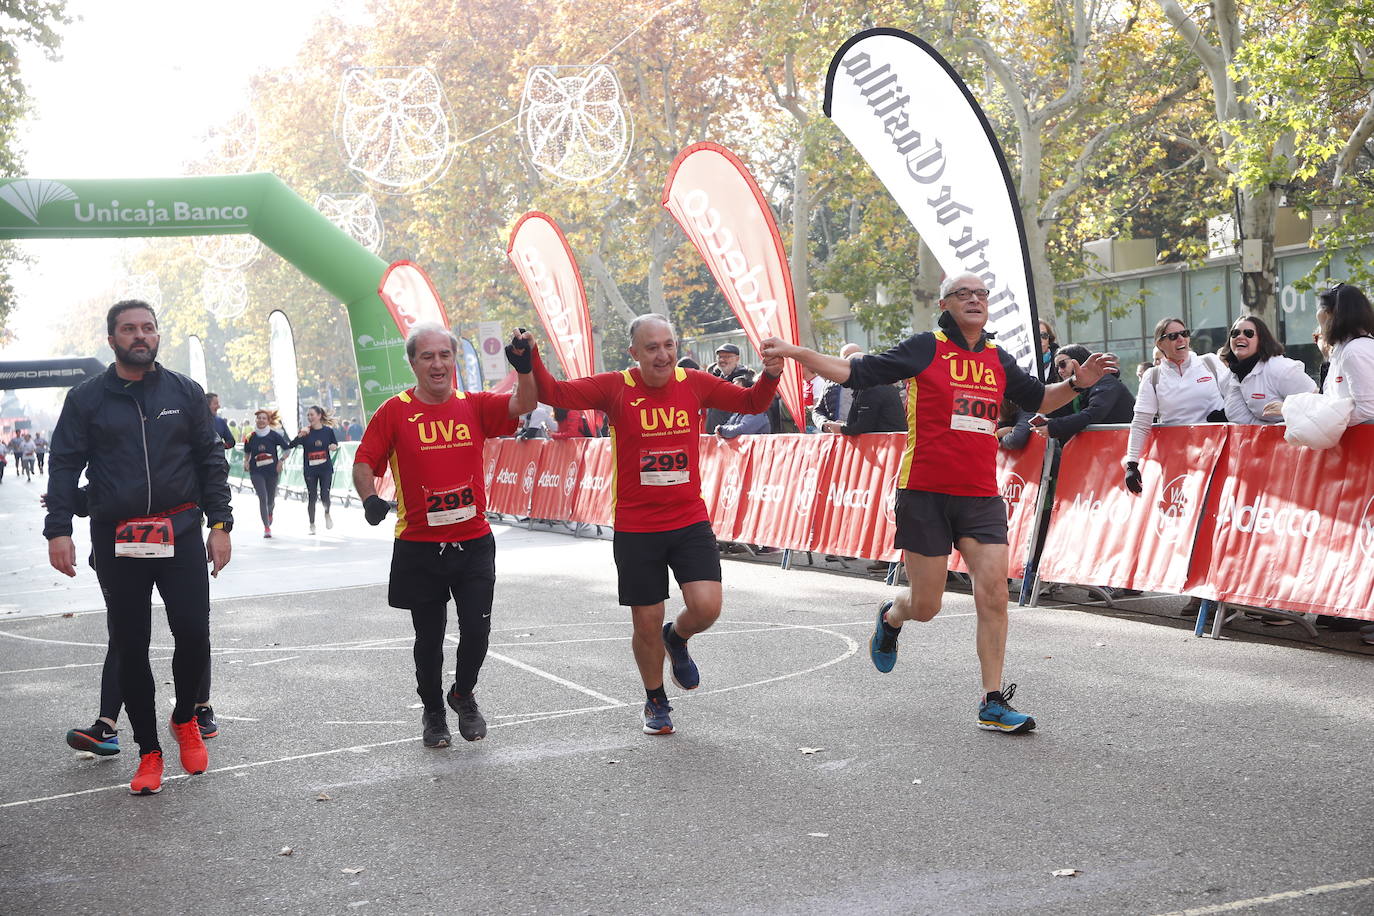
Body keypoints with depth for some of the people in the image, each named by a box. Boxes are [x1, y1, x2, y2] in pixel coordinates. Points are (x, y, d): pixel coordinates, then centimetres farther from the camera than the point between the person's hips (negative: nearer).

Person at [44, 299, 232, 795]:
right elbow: (64, 465, 2)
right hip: (116, 540, 0)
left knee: (193, 633, -7)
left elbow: (211, 460, 8)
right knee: (130, 647, 4)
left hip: (181, 533, 0)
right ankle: (149, 751, 15)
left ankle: (185, 718, 21)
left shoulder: (184, 392, 7)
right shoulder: (86, 398, 5)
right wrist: (58, 529, -9)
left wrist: (220, 524, 1)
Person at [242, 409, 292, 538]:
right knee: (262, 498, -13)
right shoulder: (250, 437, 0)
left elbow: (287, 449, 3)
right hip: (256, 472, 0)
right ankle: (266, 527, -7)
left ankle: (270, 513, 49)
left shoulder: (274, 435, -5)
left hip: (272, 471, 0)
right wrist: (246, 462, -3)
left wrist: (280, 461, -7)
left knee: (271, 500, 11)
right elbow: (247, 452, 15)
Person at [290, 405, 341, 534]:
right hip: (310, 469, 0)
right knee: (312, 497, 3)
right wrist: (300, 435, -30)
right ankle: (312, 525, 16)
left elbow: (335, 445, 13)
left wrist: (334, 447, -10)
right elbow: (291, 445, -13)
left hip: (326, 468, 0)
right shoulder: (306, 432, -3)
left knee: (324, 495, -8)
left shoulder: (328, 431, 0)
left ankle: (327, 514, 24)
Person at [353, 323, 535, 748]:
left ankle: (463, 694, 30)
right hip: (419, 548, -1)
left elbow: (523, 405, -8)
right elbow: (364, 461, -4)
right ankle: (433, 711, 31)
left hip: (474, 543, 1)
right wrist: (369, 498, -22)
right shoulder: (395, 411, -3)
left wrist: (524, 369, -26)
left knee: (477, 630, 0)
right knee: (429, 637, 9)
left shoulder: (474, 406, 3)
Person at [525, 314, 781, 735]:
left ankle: (677, 639, 22)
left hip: (690, 521, 1)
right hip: (636, 528, -1)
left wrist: (770, 375, -10)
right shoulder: (616, 388, -6)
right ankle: (655, 701, 33)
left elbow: (752, 403, 9)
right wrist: (531, 360, -27)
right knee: (647, 624, 6)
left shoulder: (694, 383, 0)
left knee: (706, 607, -15)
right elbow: (555, 393, -11)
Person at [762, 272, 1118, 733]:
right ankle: (891, 616, 42)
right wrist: (794, 353, -13)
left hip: (981, 496, 3)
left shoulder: (998, 359, 11)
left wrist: (1076, 383, 9)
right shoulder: (926, 349, -2)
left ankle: (993, 704, 0)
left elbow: (1037, 398, 27)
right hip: (925, 493, -3)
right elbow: (856, 372, -4)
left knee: (994, 594, -9)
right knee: (925, 605, 4)